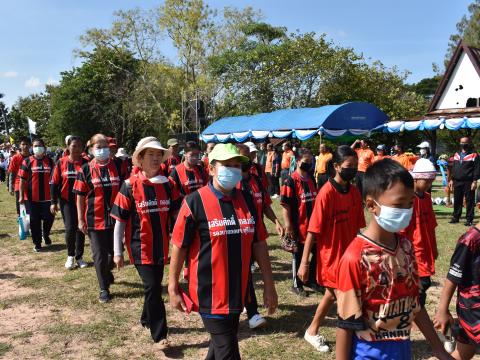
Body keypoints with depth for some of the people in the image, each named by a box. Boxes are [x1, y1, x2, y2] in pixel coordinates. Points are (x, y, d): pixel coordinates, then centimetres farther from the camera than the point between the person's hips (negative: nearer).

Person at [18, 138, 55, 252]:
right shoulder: (27, 161, -1)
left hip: (47, 197, 1)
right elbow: (22, 180, -2)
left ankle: (45, 235, 32)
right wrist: (21, 196, -6)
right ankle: (37, 243, 19)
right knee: (34, 221, 4)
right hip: (32, 198, -1)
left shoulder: (50, 161, 5)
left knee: (49, 218, 1)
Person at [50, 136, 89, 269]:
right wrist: (54, 202, -1)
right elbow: (54, 183, 2)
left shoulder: (85, 163, -1)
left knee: (81, 229, 8)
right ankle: (70, 256, 15)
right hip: (67, 201, -1)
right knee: (70, 228, -7)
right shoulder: (61, 163, -1)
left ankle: (79, 257, 23)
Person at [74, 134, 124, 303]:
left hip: (115, 218, 2)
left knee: (115, 251, 13)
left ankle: (107, 272, 44)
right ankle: (104, 288, 18)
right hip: (95, 219, -2)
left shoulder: (117, 167, 3)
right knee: (99, 255, 5)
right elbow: (80, 196, 0)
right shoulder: (86, 170, -2)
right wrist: (81, 220, -3)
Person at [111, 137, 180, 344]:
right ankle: (159, 335, 4)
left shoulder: (167, 184, 0)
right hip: (140, 247, -4)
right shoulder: (130, 186, -11)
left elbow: (176, 214, 5)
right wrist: (117, 252, -6)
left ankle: (147, 320, 41)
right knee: (152, 287, -9)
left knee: (155, 286, 17)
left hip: (161, 246, 5)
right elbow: (120, 221, -7)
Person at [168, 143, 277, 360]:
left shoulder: (247, 201, 3)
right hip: (210, 294, -5)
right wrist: (173, 289, -6)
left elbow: (258, 244, 7)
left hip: (237, 292, 5)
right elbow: (179, 247, -9)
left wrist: (269, 285, 7)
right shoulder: (195, 202, -13)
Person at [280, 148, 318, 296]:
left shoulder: (311, 180, 8)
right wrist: (288, 226, -19)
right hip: (298, 226, -7)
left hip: (313, 225, 7)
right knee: (298, 255, 7)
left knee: (317, 252, 15)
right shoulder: (290, 181, -15)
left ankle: (310, 279, 35)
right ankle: (297, 285, 23)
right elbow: (285, 205, -17)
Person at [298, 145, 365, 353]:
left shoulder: (355, 192, 1)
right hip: (330, 256, -7)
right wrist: (304, 262, -15)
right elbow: (313, 230, -17)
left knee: (331, 295, 21)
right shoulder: (327, 192, -18)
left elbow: (357, 227, 9)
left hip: (348, 254, 7)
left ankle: (312, 332, 40)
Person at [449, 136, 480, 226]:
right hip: (457, 182, 5)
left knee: (469, 201, 0)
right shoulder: (457, 154, 14)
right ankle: (455, 217, 22)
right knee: (457, 201, 11)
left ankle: (469, 219, 7)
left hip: (468, 182, -5)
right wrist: (452, 180, 13)